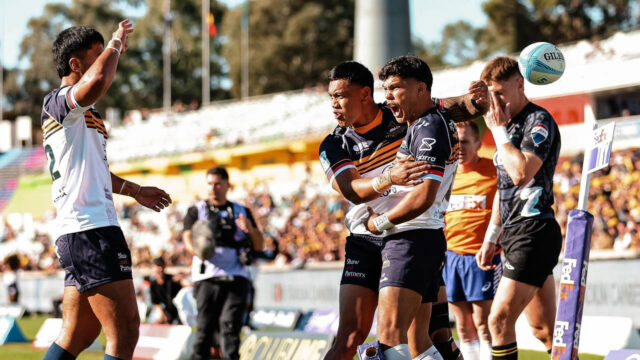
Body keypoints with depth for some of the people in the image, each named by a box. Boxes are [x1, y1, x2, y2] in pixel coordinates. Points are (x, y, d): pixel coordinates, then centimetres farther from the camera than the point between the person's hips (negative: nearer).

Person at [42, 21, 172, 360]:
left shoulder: (80, 115, 23)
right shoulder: (59, 101, -9)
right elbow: (98, 80, -32)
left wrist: (134, 190, 47)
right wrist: (116, 43, -14)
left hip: (76, 234, 11)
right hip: (91, 230, -11)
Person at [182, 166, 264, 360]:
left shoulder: (242, 212, 19)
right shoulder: (197, 211, 14)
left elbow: (259, 246, 15)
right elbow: (188, 239, -1)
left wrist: (251, 230, -8)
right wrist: (197, 250, -25)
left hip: (236, 278, 1)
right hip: (208, 277, -1)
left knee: (229, 325, -10)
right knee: (205, 326, -6)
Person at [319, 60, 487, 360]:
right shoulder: (334, 147, -3)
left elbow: (463, 110, 3)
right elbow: (352, 190, -20)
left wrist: (474, 98, -22)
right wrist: (389, 178, -40)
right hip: (367, 244, -1)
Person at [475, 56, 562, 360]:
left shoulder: (539, 121, -9)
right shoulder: (508, 126, 19)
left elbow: (522, 173, -25)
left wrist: (499, 130, -13)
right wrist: (490, 238, 23)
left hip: (534, 233, -9)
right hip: (515, 234, 9)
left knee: (499, 319, -15)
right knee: (544, 330, 8)